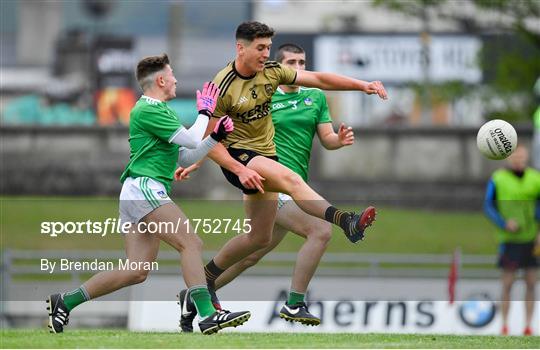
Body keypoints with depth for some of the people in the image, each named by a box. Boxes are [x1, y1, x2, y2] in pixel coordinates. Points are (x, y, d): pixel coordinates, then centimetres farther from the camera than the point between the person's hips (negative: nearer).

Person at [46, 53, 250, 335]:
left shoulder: (158, 111, 25)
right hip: (144, 188, -10)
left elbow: (186, 158, 27)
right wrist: (205, 112, 5)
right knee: (191, 244, -18)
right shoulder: (148, 110, -8)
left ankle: (65, 301, 8)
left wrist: (216, 136, 17)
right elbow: (192, 140, -11)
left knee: (136, 271, 3)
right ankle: (207, 315, -26)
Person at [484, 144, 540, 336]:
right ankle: (504, 325, 5)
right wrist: (504, 224, -15)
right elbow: (488, 206, -1)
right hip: (509, 239, -3)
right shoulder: (497, 179, -3)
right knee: (507, 284, -3)